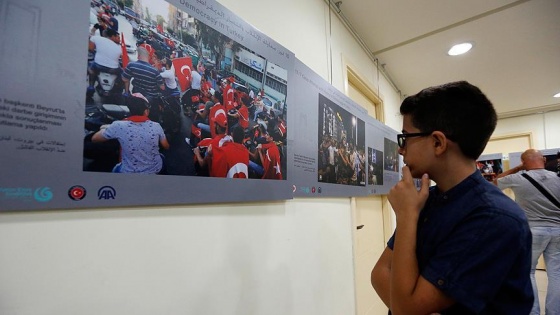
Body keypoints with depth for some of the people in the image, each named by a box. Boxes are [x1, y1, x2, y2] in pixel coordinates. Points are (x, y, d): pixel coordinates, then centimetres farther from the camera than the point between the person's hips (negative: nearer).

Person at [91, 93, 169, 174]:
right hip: (155, 169, 1)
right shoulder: (156, 126, -15)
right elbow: (166, 147, 1)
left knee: (116, 169, 35)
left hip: (130, 172, -1)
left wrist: (105, 128, 17)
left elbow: (94, 138, -2)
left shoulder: (119, 126, -19)